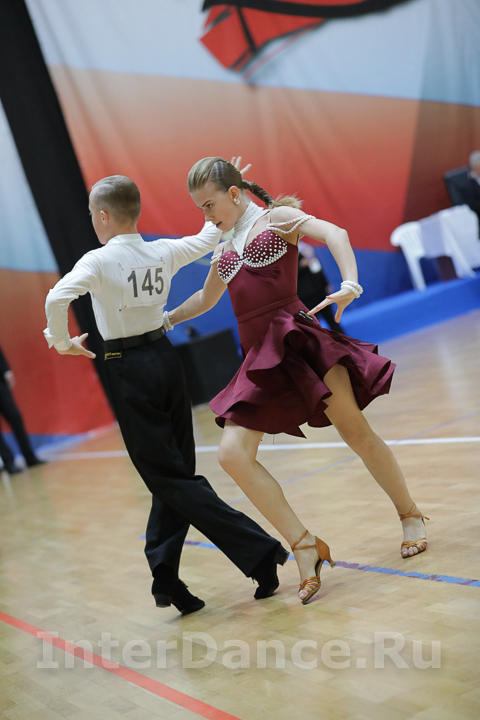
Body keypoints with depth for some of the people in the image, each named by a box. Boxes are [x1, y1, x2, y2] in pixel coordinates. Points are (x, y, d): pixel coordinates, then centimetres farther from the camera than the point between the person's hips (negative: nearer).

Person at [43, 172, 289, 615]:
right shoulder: (164, 252, 4)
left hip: (128, 370, -5)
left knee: (169, 478, -1)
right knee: (176, 470, 14)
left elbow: (57, 299, -28)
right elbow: (209, 237, 22)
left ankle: (260, 551, -7)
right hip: (166, 358, 6)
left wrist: (60, 342, -10)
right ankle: (164, 574, 13)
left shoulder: (98, 261, -12)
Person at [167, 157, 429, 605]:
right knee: (232, 453, -11)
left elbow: (333, 233, -13)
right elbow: (206, 298, 41)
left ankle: (410, 516, 17)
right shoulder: (224, 248, 23)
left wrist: (350, 284, -30)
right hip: (259, 357, 6)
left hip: (296, 336, -6)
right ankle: (305, 546, -5)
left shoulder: (278, 217, 5)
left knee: (355, 431, -7)